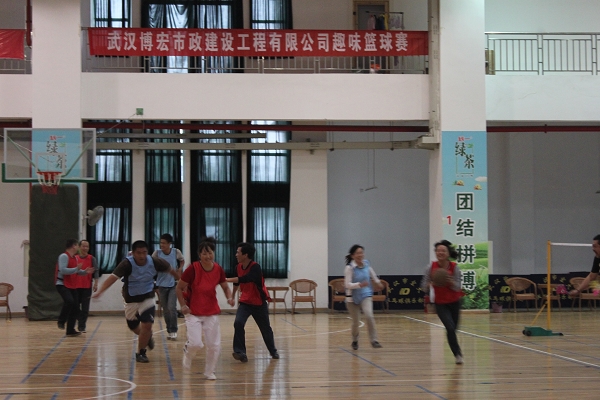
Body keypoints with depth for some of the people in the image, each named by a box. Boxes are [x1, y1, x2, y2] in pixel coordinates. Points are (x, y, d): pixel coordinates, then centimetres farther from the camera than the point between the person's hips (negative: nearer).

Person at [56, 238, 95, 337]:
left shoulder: (74, 258, 14)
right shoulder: (64, 256, -14)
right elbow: (63, 270, -25)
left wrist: (85, 272, 4)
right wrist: (76, 269, -23)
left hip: (72, 286, 9)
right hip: (62, 285, -9)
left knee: (75, 308, 6)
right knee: (69, 301, -31)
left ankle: (70, 330, 13)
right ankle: (61, 321, -11)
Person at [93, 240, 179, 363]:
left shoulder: (154, 262, -19)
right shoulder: (127, 264, -27)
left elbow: (170, 270, -2)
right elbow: (113, 277, -38)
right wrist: (100, 291, -52)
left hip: (147, 297, 0)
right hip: (131, 299, 0)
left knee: (147, 325, -15)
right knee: (133, 327, 16)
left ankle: (141, 352, 6)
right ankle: (147, 337, 49)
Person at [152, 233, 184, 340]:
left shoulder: (176, 252, -7)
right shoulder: (157, 253, -7)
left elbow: (182, 261, 11)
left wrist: (179, 270, -4)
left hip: (173, 284, -1)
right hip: (161, 285, 1)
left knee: (172, 307, -12)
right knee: (165, 309, 8)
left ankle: (174, 331, -1)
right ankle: (169, 330, 21)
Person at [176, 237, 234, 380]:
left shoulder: (218, 269, -6)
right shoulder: (193, 268, -18)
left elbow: (225, 287, 10)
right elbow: (179, 288, -7)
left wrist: (229, 298, -9)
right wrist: (183, 306, -13)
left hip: (212, 313, 3)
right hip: (193, 313, -3)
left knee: (214, 345, 1)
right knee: (196, 343, -16)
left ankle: (209, 372, 23)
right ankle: (188, 353, 21)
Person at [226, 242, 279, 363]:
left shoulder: (255, 267, -23)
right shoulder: (238, 267, -3)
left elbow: (244, 279, -41)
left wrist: (226, 279, -43)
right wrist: (233, 295, 29)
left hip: (259, 304, -4)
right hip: (245, 302, 4)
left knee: (266, 329, 11)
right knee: (238, 323, -22)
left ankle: (273, 351, 36)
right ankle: (240, 352, -20)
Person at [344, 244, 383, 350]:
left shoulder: (366, 264, -4)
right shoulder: (349, 268, -18)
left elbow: (372, 273, 17)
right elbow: (347, 284, -23)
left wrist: (377, 282, 26)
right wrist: (360, 285, -35)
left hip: (366, 295, 2)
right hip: (352, 297, -2)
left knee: (369, 316, -21)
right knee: (356, 321, 8)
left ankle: (374, 340, -14)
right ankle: (355, 341, 35)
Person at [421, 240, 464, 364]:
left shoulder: (454, 268, -13)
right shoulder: (431, 268, -14)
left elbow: (457, 288, -11)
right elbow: (424, 287, -8)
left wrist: (451, 281, -31)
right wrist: (431, 283, -28)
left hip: (454, 303, 2)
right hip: (440, 304, -2)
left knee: (453, 328, 12)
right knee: (450, 327, -19)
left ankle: (457, 351, 39)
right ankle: (457, 354, -5)